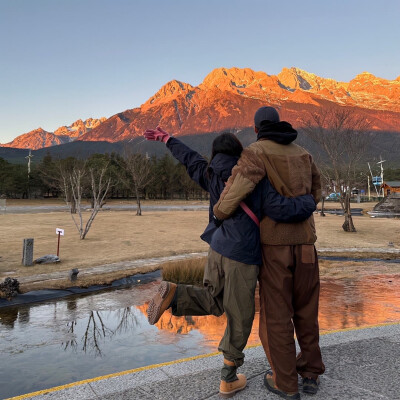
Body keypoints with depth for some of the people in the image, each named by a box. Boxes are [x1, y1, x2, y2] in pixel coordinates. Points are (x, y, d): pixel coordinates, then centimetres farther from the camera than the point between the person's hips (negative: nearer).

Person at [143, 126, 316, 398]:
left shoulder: (212, 175, 7)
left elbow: (189, 157, 22)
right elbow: (283, 210, -21)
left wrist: (165, 138, 39)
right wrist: (310, 201, 0)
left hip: (218, 248, 6)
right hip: (242, 256, -6)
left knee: (214, 303, 23)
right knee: (240, 318, 11)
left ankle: (173, 294, -4)